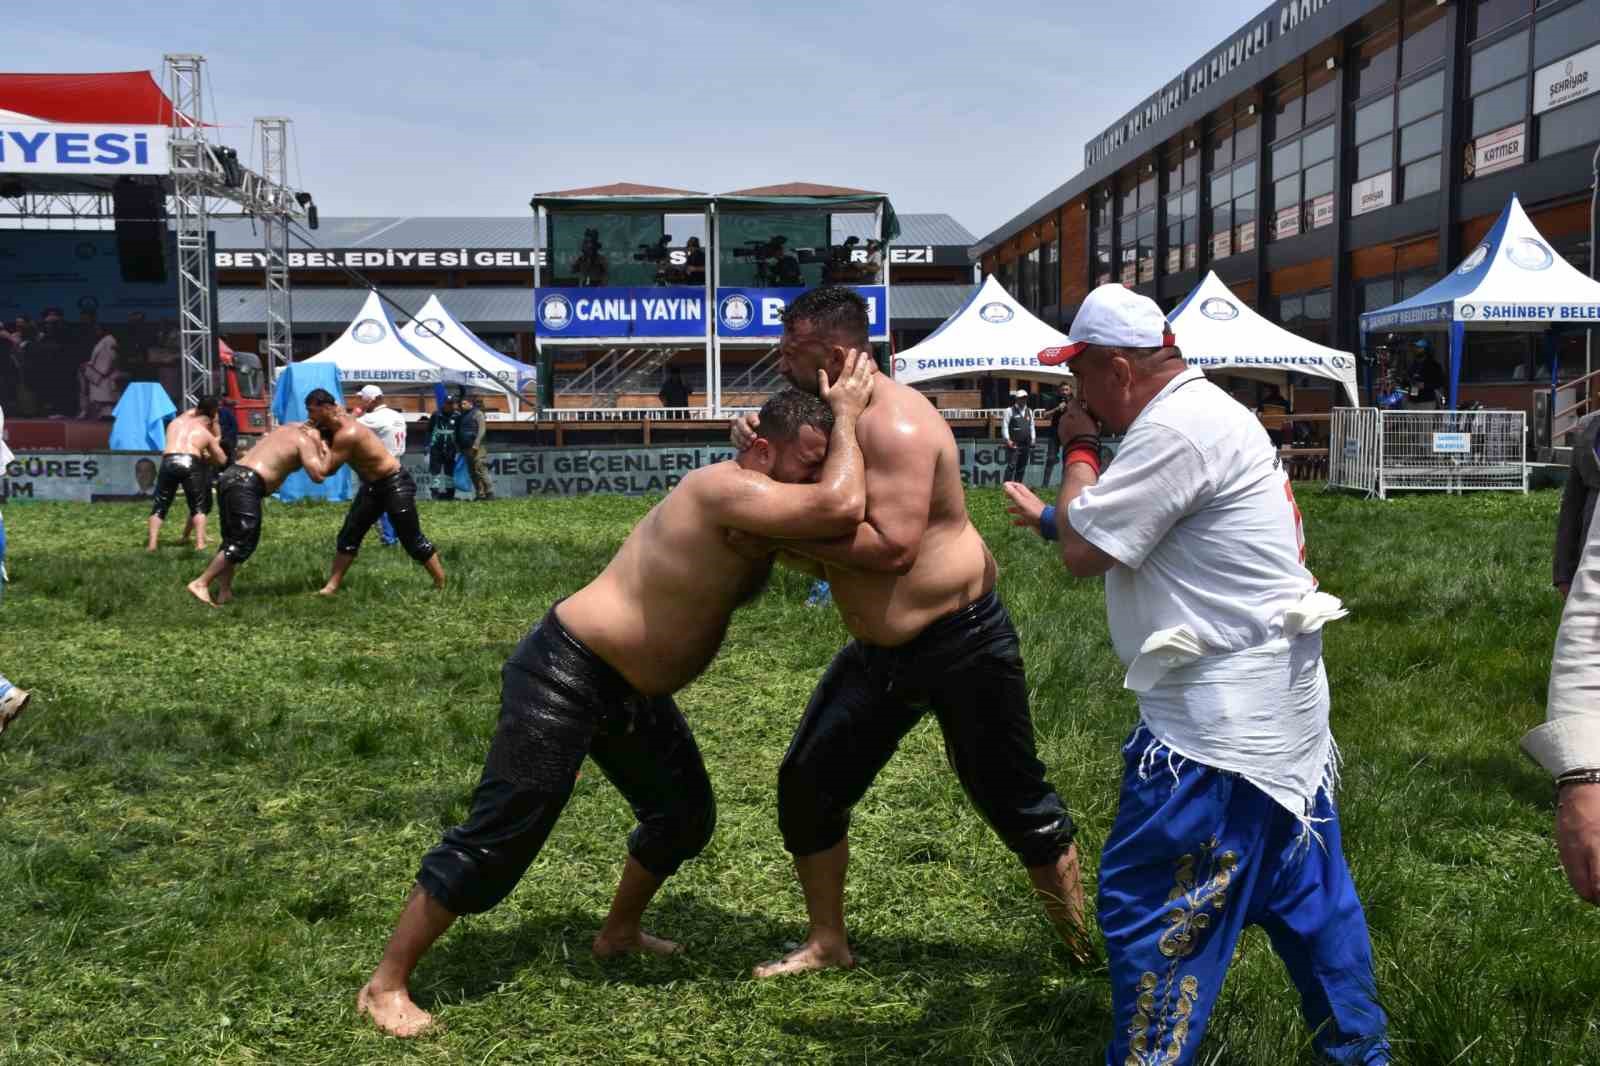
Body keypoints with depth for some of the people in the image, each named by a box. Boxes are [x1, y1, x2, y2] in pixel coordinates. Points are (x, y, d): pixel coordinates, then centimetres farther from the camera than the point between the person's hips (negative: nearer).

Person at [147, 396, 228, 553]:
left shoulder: (175, 422, 27)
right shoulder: (206, 433, 23)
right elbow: (222, 460, 25)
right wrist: (205, 456, 40)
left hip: (169, 462, 2)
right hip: (191, 463, -1)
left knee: (159, 506, 13)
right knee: (198, 506, 14)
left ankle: (152, 543, 1)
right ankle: (200, 542, 1)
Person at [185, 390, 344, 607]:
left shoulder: (289, 427, 25)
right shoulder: (306, 440, 0)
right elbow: (319, 475, -14)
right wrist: (327, 453, 2)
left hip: (231, 476, 9)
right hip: (246, 484, -9)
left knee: (232, 540, 15)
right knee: (243, 543, -7)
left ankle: (224, 591, 13)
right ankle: (200, 583, -10)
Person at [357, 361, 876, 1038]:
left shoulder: (760, 513, 4)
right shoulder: (725, 490, -25)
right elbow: (843, 509, -35)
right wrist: (846, 415, -22)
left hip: (632, 689, 10)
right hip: (566, 675, -10)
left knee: (687, 813, 17)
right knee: (499, 835, -6)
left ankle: (619, 933, 39)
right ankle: (386, 983, 7)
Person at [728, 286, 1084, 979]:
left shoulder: (895, 423, -23)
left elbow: (892, 546, -32)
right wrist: (759, 447, -10)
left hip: (960, 641, -9)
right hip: (880, 652, 9)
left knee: (1012, 801, 5)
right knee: (806, 785, 8)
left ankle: (1082, 945, 26)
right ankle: (827, 942, 24)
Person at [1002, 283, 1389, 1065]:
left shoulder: (1176, 429, -21)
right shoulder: (1200, 413, 12)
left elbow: (1082, 552, -18)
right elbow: (1116, 535, 22)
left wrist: (1079, 450, -5)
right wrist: (1048, 516, 18)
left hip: (1223, 721, -11)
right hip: (1275, 700, 11)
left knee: (1147, 906, -1)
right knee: (1306, 892, 21)